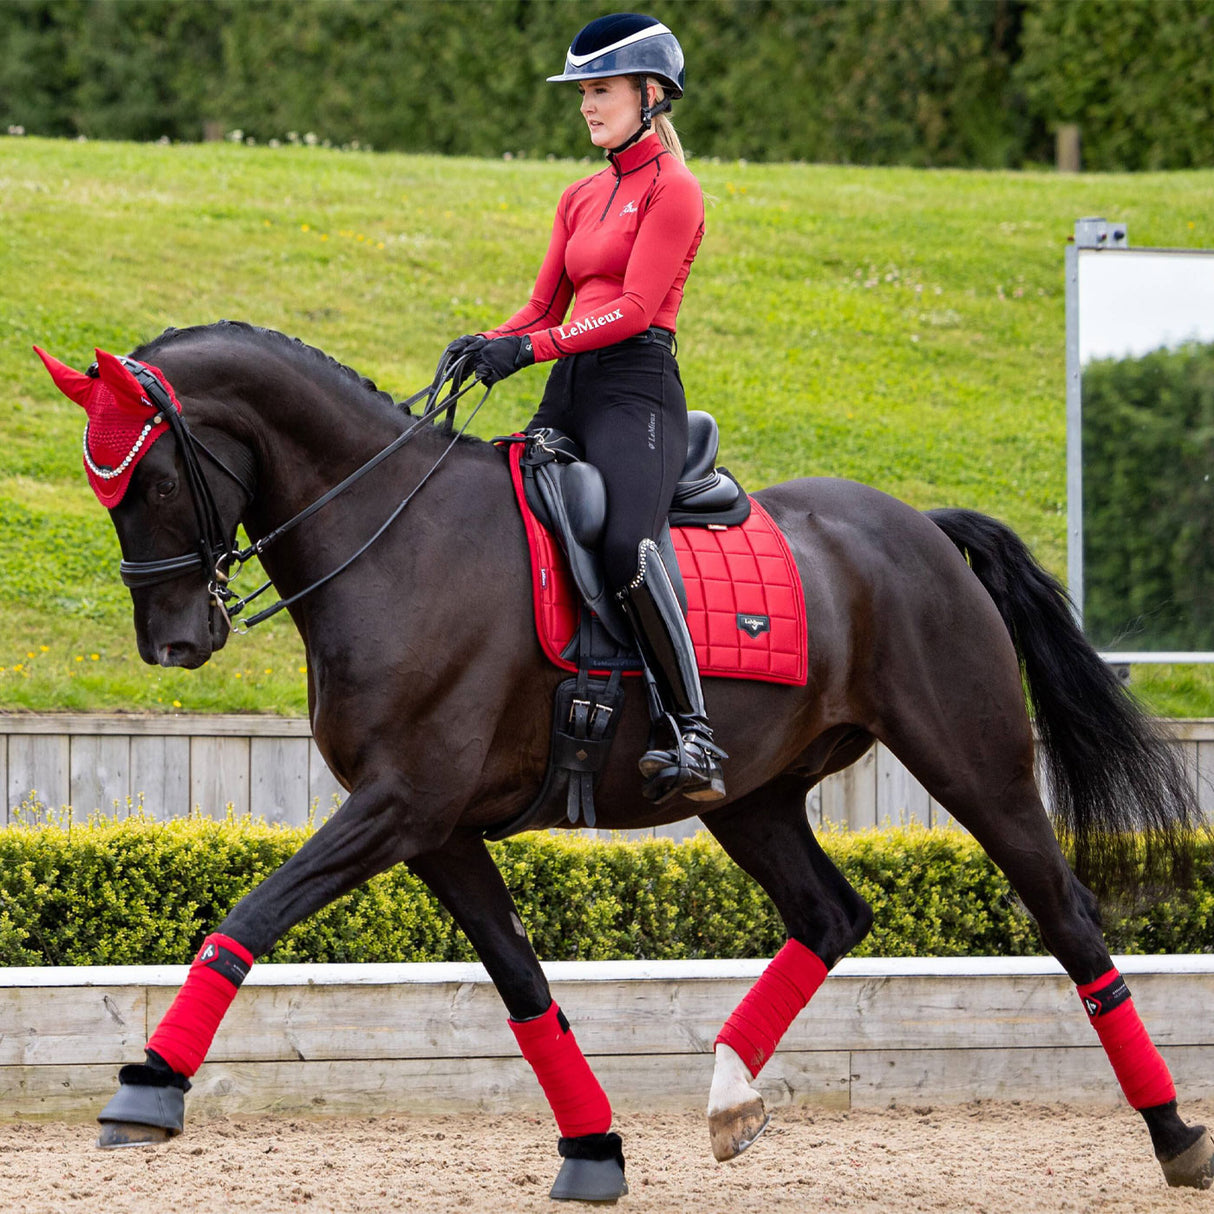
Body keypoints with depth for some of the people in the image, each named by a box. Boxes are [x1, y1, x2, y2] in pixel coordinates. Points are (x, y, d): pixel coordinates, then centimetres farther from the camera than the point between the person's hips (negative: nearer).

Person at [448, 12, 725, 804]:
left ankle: (696, 740, -37)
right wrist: (486, 345, -1)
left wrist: (529, 349, -21)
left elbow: (633, 308, -13)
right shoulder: (582, 199, 22)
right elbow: (545, 306, 20)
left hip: (635, 388, -9)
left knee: (625, 546, -31)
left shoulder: (673, 190, -3)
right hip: (568, 396, 9)